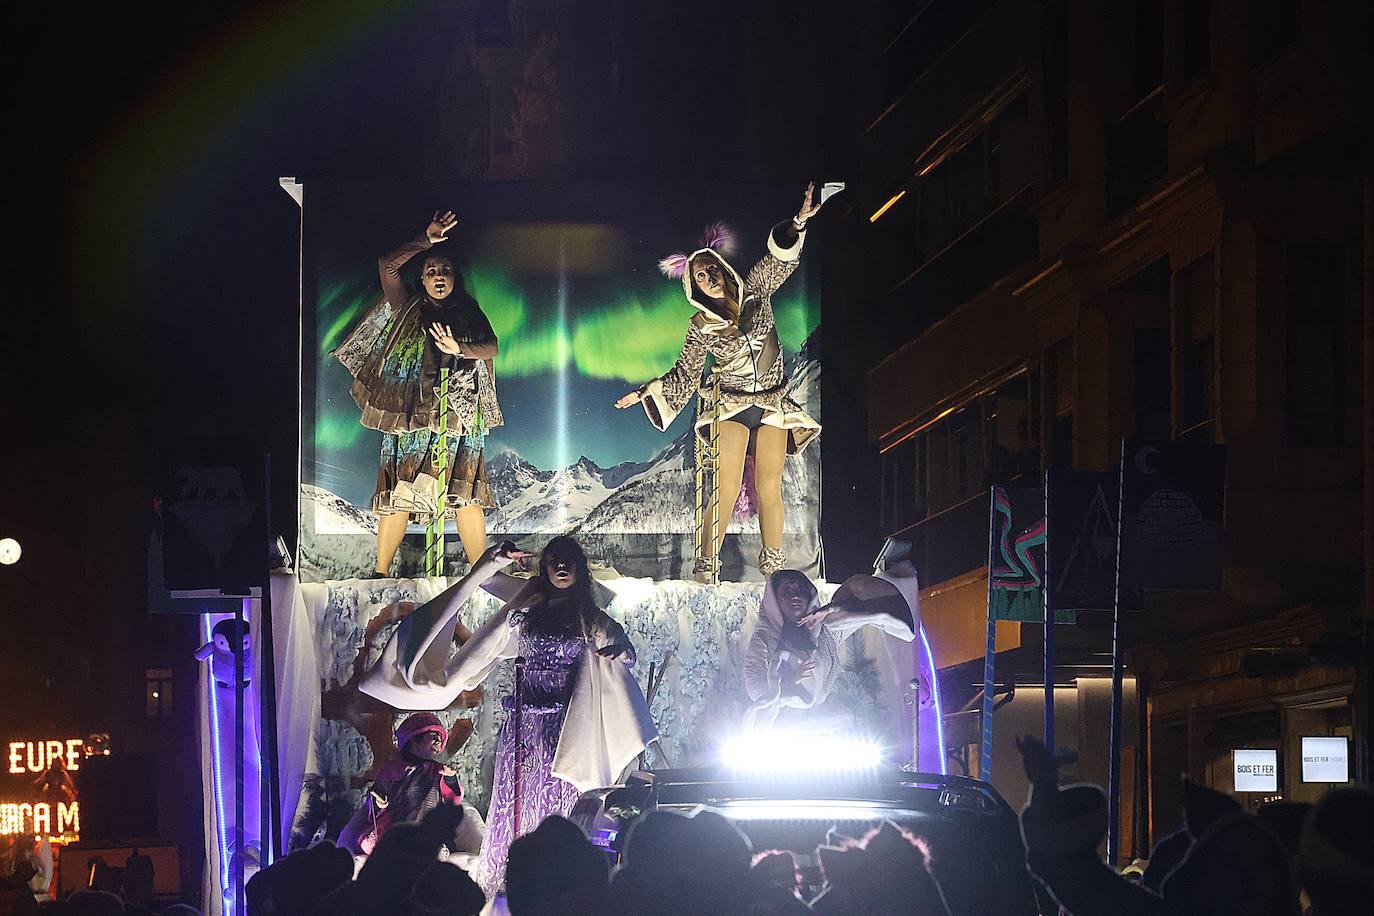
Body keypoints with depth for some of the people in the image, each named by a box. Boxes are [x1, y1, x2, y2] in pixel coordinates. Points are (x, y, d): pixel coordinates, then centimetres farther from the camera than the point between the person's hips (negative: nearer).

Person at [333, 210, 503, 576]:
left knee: (465, 490, -6)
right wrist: (425, 242, -3)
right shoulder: (409, 309, 13)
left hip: (461, 412, 1)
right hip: (410, 409, -1)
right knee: (399, 490, -8)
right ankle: (381, 571, -9)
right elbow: (387, 266, 0)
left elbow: (492, 347, 0)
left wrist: (459, 349, -18)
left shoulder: (468, 313, 15)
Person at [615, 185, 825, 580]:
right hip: (731, 406, -1)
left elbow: (780, 257, -9)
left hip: (773, 405, 1)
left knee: (769, 489, -2)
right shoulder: (702, 326, 0)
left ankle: (772, 561, 9)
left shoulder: (754, 292, 2)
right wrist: (647, 393, 0)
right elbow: (685, 376, 9)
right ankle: (707, 563, -7)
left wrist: (797, 223, -26)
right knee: (728, 488, -12)